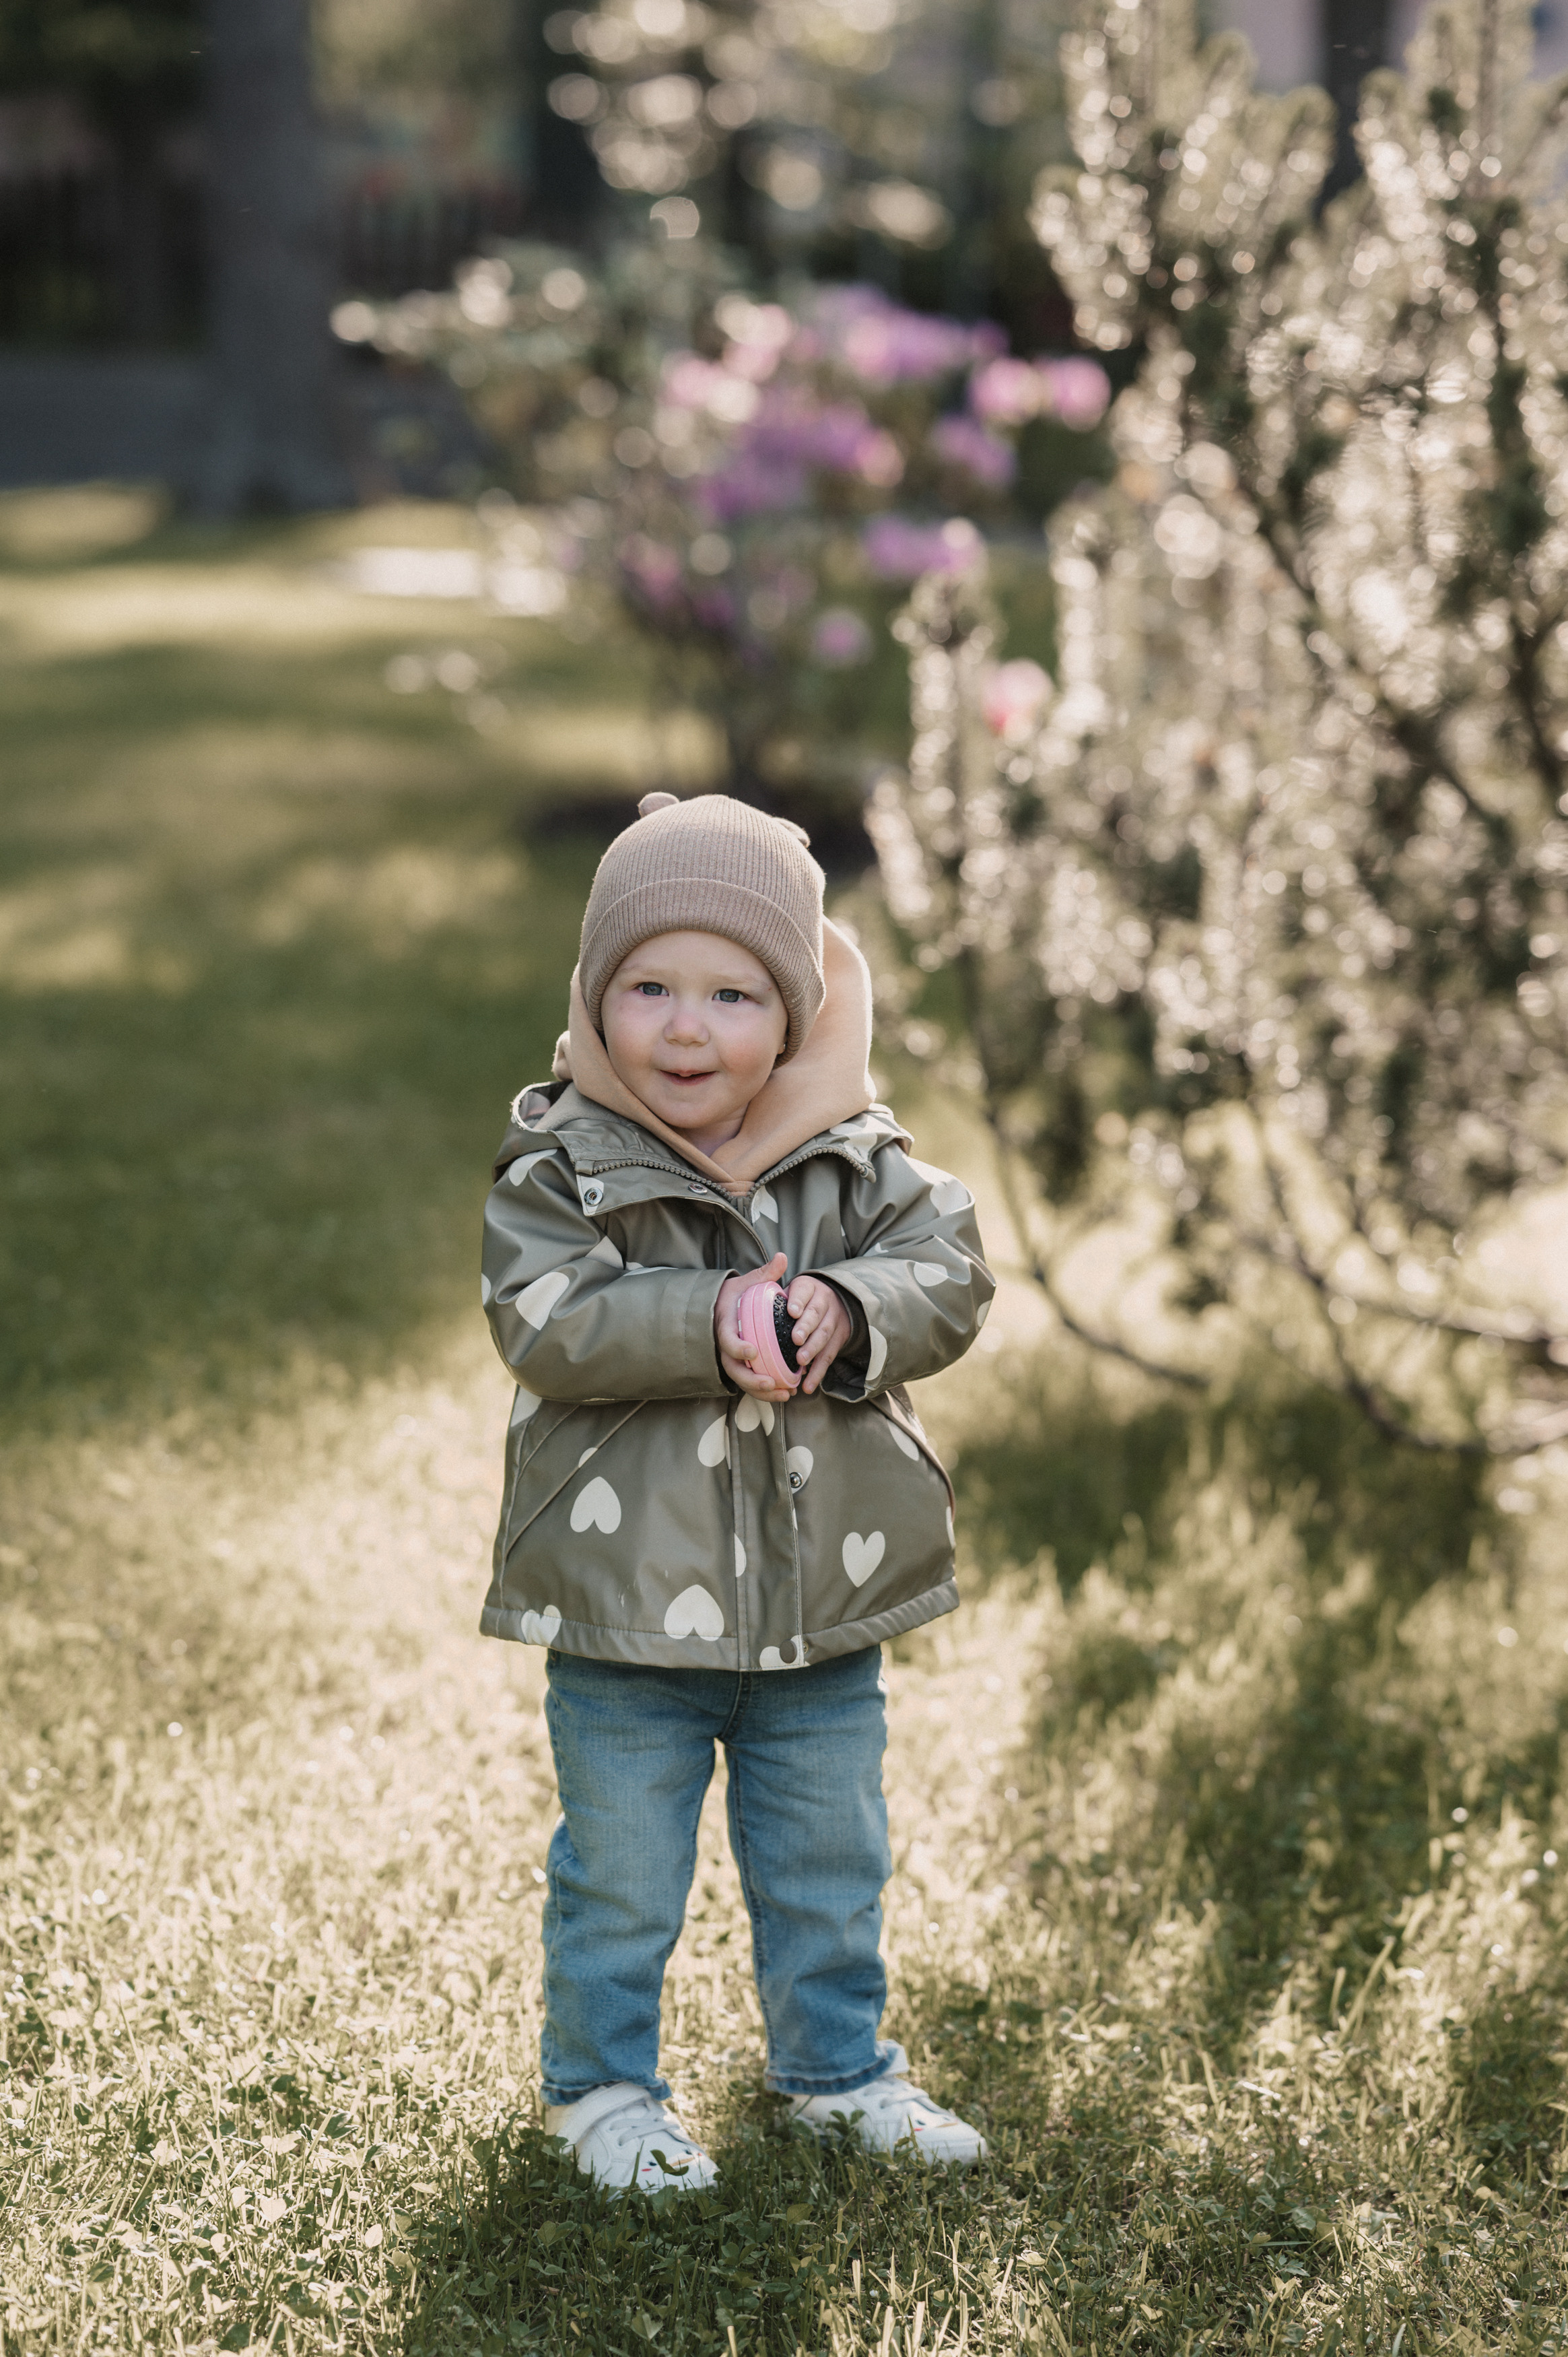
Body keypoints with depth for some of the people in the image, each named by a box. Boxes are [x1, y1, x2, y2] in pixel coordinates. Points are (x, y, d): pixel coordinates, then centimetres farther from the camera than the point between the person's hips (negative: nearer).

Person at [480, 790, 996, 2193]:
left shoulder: (857, 1158, -1)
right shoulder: (561, 1166, -10)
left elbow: (950, 1278, -9)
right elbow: (547, 1323, -22)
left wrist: (845, 1314, -28)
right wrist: (713, 1327, -30)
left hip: (824, 1604, 3)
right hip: (628, 1605, -3)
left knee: (831, 1863, 19)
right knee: (622, 1875, 10)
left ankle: (836, 2064, 39)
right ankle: (602, 2085, 30)